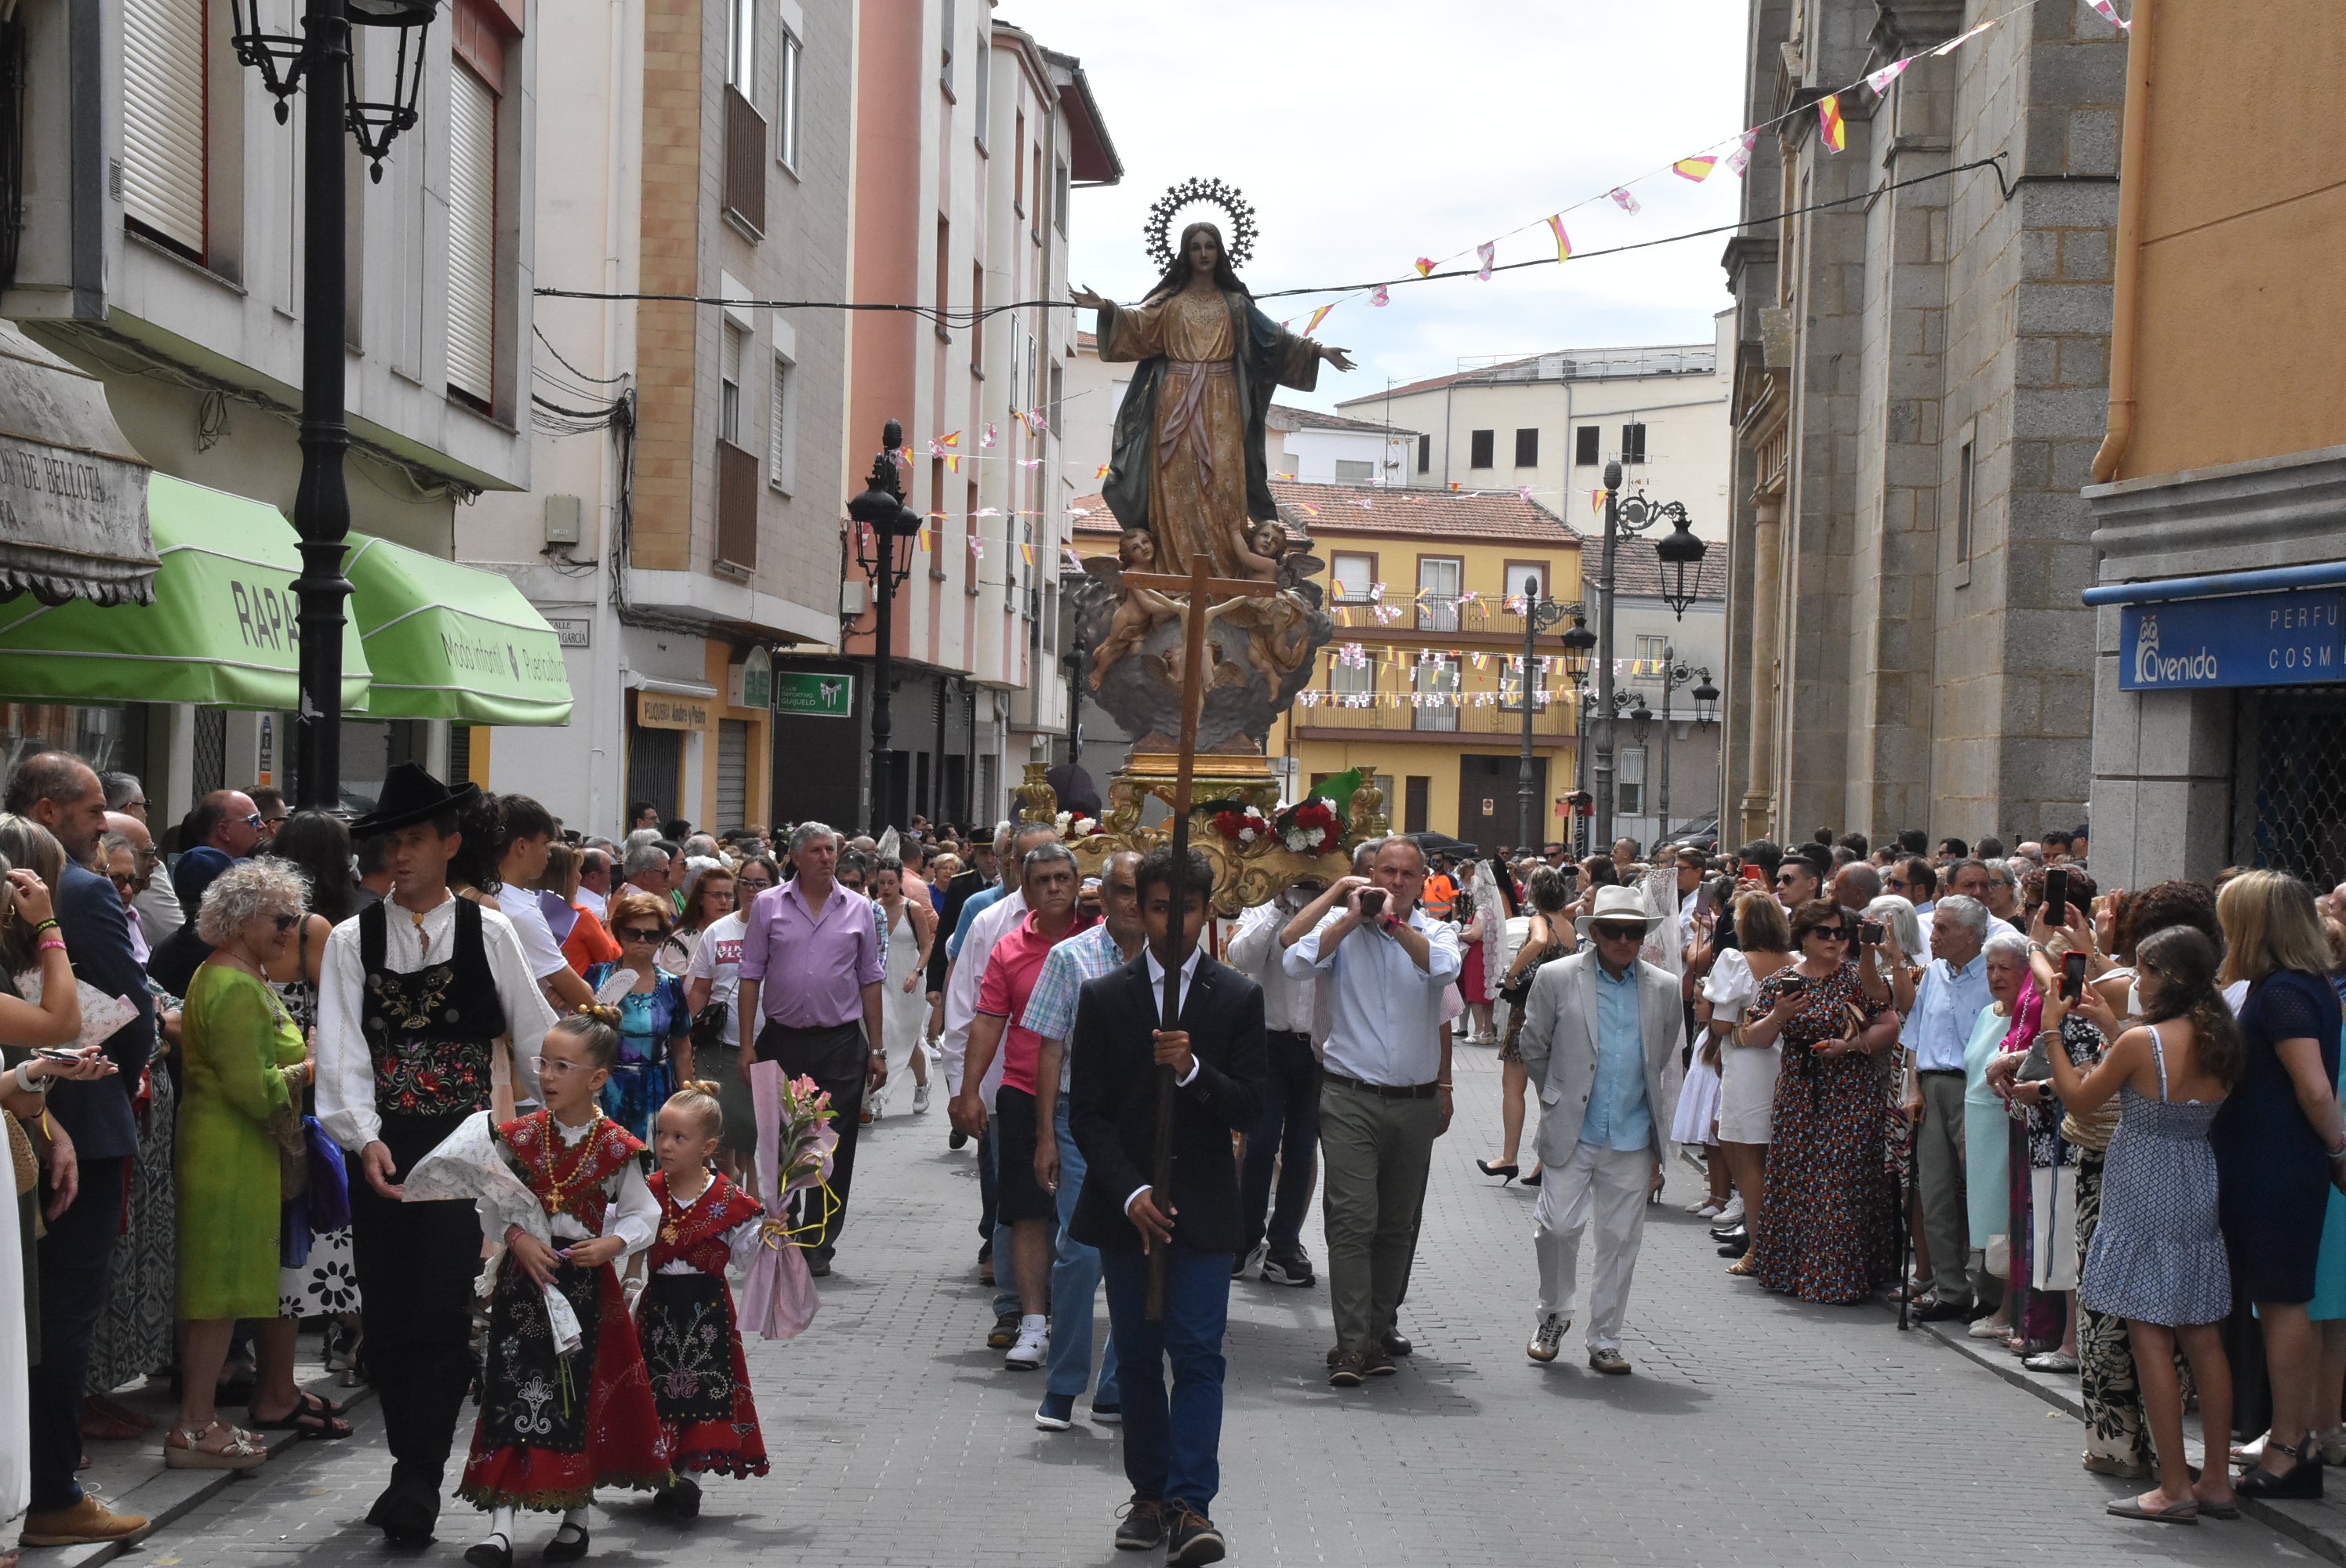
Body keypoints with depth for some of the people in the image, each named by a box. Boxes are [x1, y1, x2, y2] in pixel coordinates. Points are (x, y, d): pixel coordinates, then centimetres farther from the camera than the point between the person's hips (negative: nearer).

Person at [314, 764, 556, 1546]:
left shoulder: (489, 933, 4)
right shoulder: (353, 939, 5)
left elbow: (534, 1038, 9)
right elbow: (340, 1051, -2)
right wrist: (365, 1138, -15)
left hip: (462, 1140, -2)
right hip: (379, 1147, 2)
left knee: (442, 1314, -9)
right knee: (386, 1318, 7)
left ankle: (418, 1482, -5)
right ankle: (414, 1469, 22)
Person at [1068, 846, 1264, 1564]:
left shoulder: (1238, 998, 2)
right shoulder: (1102, 997, 4)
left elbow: (1249, 1110, -1)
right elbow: (1088, 1113, 2)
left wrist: (1193, 1070, -20)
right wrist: (1130, 1193, -11)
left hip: (1203, 1207, -1)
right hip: (1125, 1205, 2)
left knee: (1198, 1356, -9)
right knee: (1137, 1358, 7)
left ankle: (1190, 1505, -11)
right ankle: (1150, 1496, 16)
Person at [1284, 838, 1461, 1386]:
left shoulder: (1434, 932, 7)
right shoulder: (1341, 924, 3)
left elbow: (1443, 969, -15)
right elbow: (1296, 961, -15)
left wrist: (1394, 921, -18)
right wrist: (1352, 916, -14)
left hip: (1416, 1103, 3)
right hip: (1351, 1098, -3)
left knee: (1397, 1227, 10)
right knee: (1352, 1223, -10)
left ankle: (1377, 1331, 21)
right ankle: (1352, 1345, -10)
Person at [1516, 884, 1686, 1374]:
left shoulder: (1664, 988, 5)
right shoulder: (1557, 978, -2)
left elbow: (1667, 1062, 14)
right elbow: (1534, 1049, 8)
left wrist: (1660, 1145, 13)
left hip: (1633, 1137, 2)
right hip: (1571, 1132, -2)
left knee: (1621, 1239, 6)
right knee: (1559, 1225, -7)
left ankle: (1605, 1341, 18)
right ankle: (1553, 1315, 19)